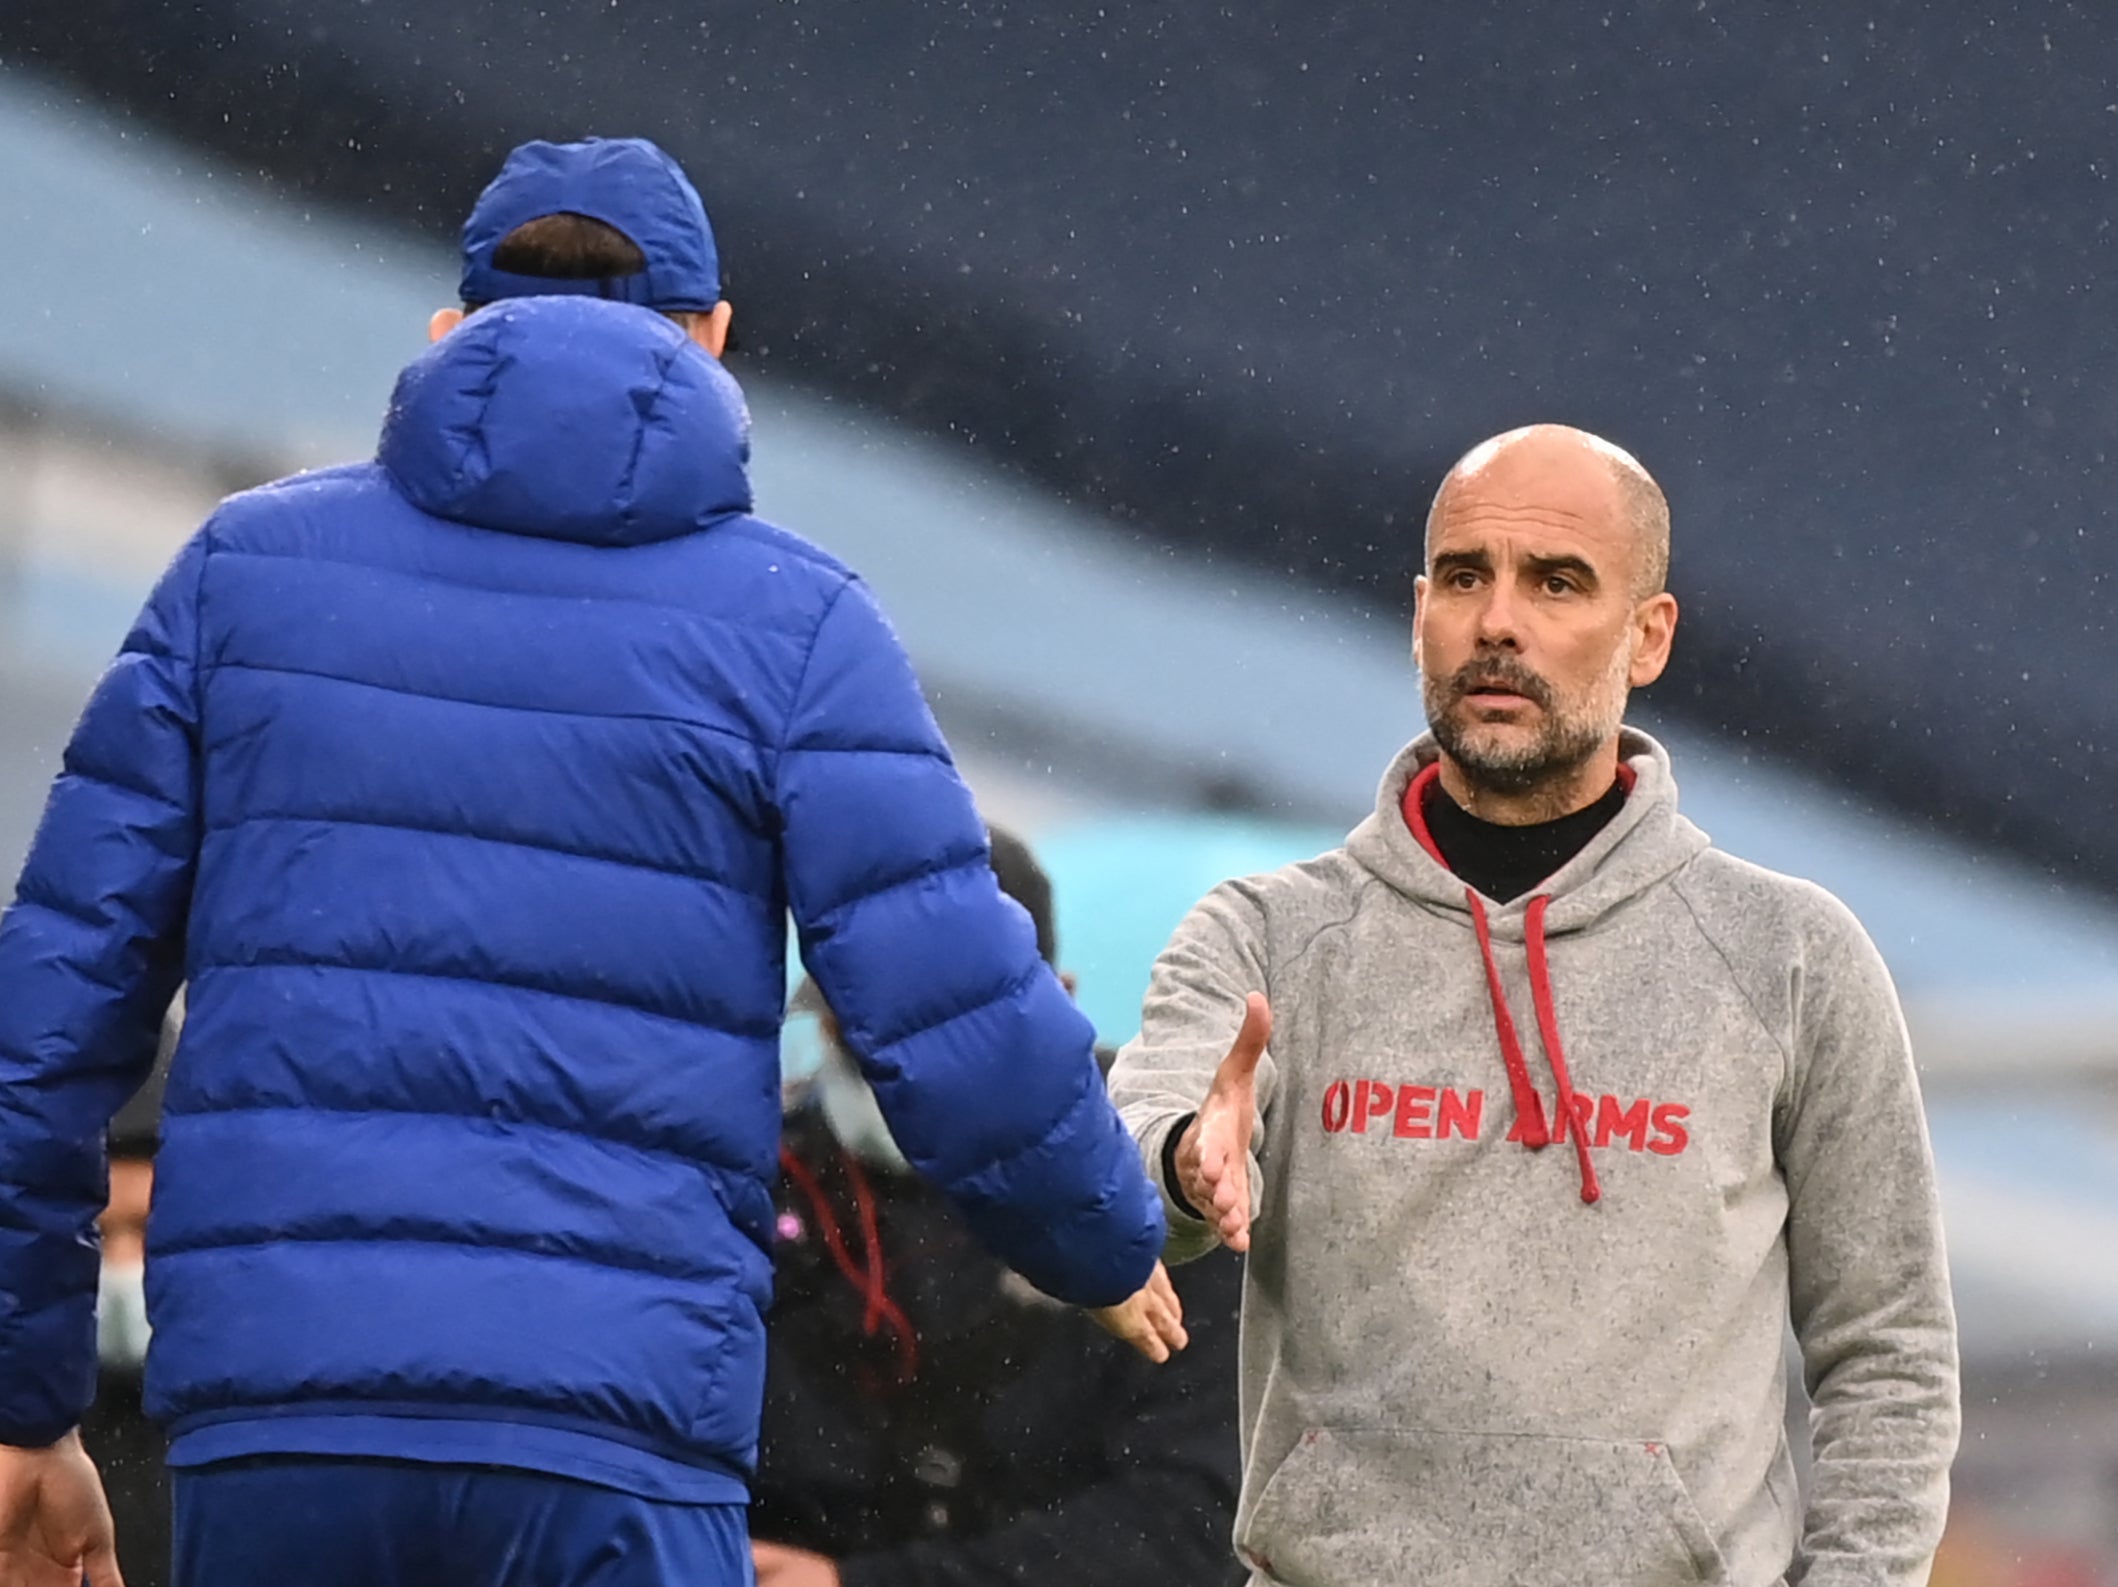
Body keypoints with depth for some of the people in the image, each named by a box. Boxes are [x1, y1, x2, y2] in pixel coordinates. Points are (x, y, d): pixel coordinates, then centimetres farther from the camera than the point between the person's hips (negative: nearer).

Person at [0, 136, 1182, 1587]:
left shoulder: (254, 563, 11)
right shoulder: (789, 624, 3)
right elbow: (968, 1034, -1)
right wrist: (1111, 1247, 20)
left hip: (272, 1420, 3)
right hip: (603, 1454, -3)